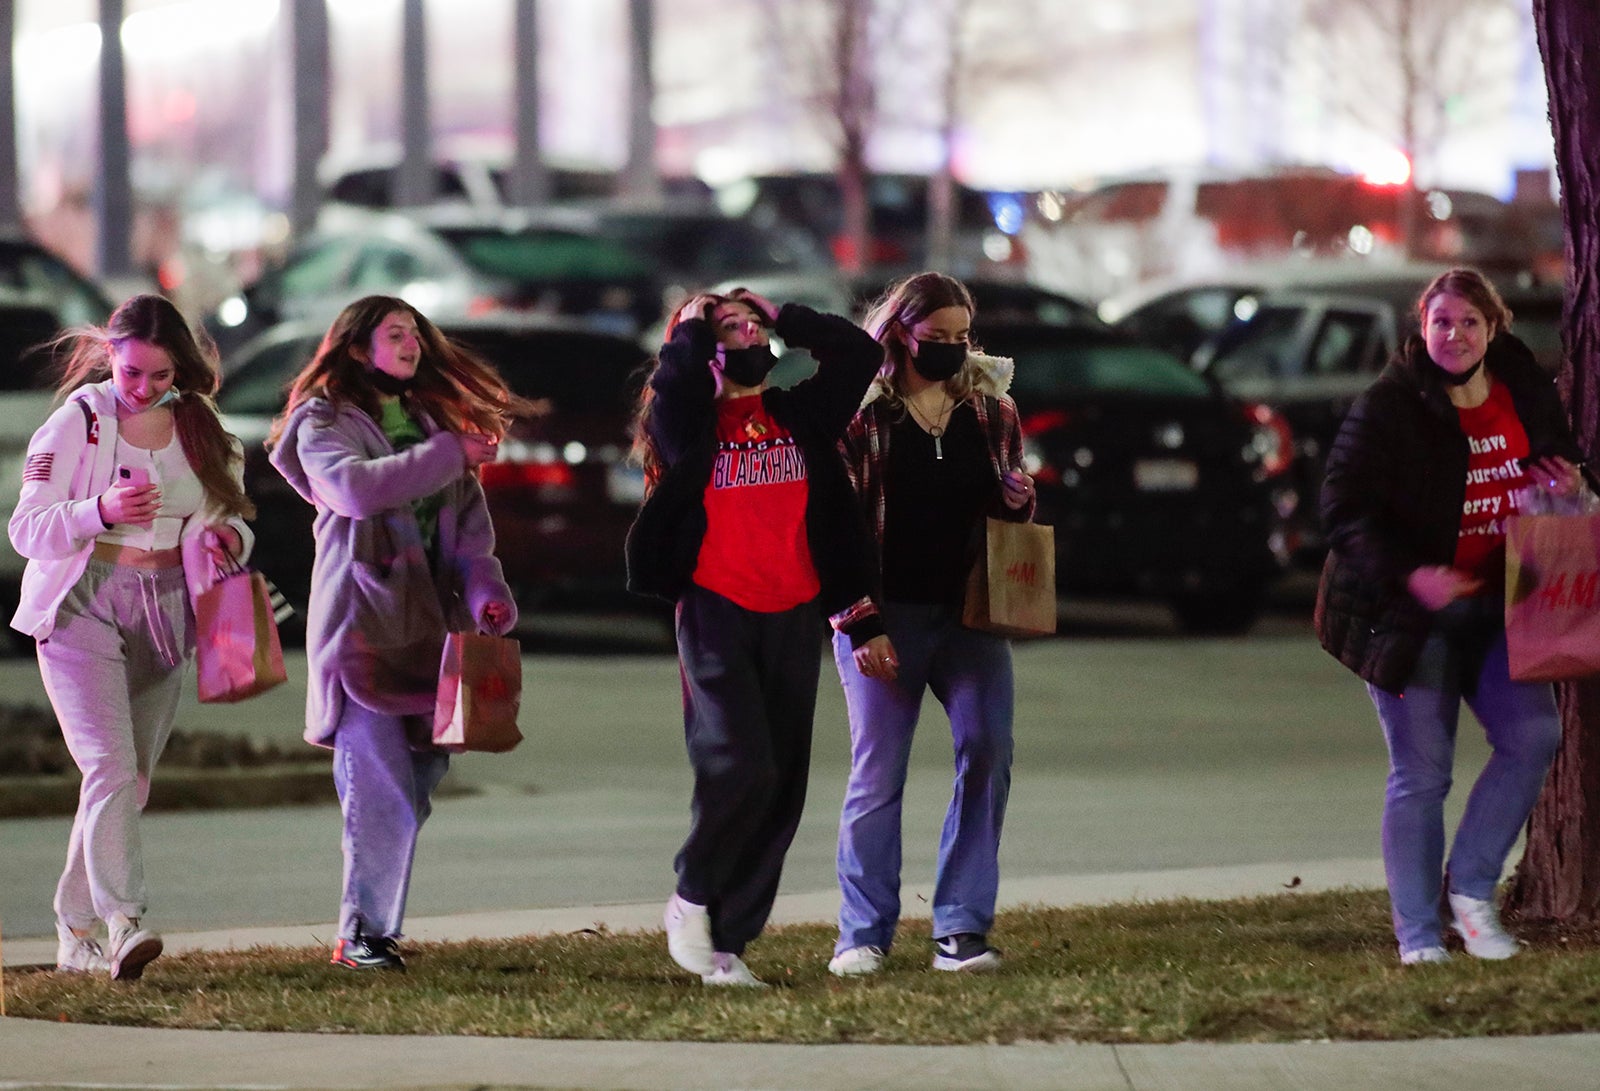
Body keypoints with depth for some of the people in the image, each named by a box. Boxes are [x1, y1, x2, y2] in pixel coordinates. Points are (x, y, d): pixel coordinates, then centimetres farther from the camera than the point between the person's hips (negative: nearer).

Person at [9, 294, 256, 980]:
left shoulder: (200, 429, 8)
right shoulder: (77, 423, -5)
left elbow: (230, 519, 17)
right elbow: (27, 529, -7)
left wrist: (229, 537, -8)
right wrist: (101, 511, -24)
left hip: (164, 616, 5)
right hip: (83, 613, -5)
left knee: (132, 778, 7)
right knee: (110, 766, -19)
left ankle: (76, 934, 17)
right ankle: (123, 923, -29)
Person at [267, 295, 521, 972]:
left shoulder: (433, 421, 22)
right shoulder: (324, 422, 2)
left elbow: (468, 519, 17)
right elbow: (354, 487, -19)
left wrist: (485, 589, 1)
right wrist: (449, 456, -15)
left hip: (429, 625, 6)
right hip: (362, 625, -6)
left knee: (415, 786, 2)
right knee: (382, 793, -13)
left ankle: (375, 925, 12)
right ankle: (363, 936, -6)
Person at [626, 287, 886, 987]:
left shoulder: (799, 413, 12)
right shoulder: (687, 421, 0)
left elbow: (859, 351, 7)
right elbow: (673, 382, -21)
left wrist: (781, 317, 11)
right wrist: (693, 326, -3)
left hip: (793, 616, 5)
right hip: (715, 611, -5)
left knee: (780, 787, 3)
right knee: (740, 764, -21)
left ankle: (728, 943, 11)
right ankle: (691, 898, 4)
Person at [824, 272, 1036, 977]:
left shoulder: (990, 410, 11)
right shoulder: (859, 416, -2)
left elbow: (1013, 514, 22)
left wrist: (1019, 499, -3)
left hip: (969, 612, 4)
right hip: (885, 617, -3)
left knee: (987, 752, -9)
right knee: (877, 773, -2)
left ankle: (961, 930, -3)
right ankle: (863, 935, 8)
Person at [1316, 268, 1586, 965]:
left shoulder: (1527, 397, 4)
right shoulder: (1389, 408, -11)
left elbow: (1557, 468, 22)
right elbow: (1344, 508, -14)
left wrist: (1567, 488, -3)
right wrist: (1409, 574, -28)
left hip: (1494, 610, 4)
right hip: (1409, 613, -4)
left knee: (1533, 733, -13)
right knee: (1421, 772, -2)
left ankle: (1470, 888, 3)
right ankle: (1418, 934, 7)